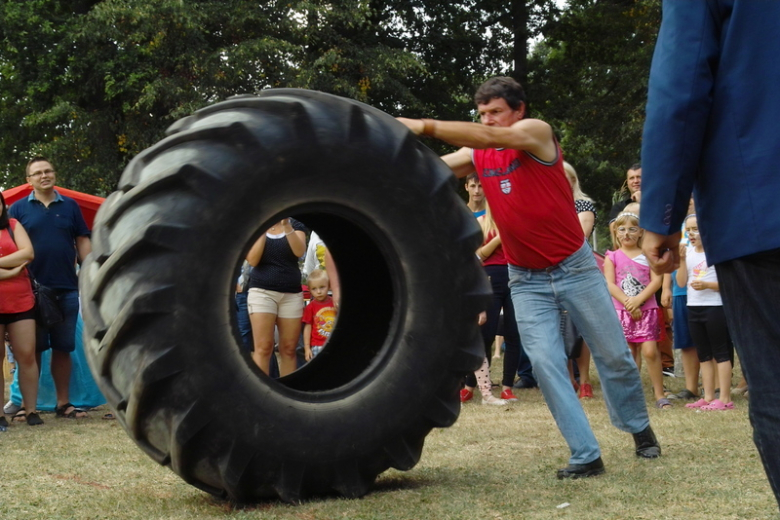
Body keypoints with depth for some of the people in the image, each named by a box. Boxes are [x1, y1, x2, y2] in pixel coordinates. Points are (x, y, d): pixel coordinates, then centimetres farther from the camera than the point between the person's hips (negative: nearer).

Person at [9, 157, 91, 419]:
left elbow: (83, 242, 9)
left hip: (66, 289, 2)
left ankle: (63, 403, 15)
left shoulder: (70, 206, 9)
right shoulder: (18, 208, 4)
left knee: (63, 348, 7)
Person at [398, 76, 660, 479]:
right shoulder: (476, 155, 2)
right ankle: (585, 455, -4)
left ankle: (639, 428, 31)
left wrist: (425, 126, -39)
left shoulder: (537, 132, -13)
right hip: (526, 280, 3)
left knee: (614, 355, 8)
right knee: (545, 362, -10)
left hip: (575, 267, -3)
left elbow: (492, 138, -32)